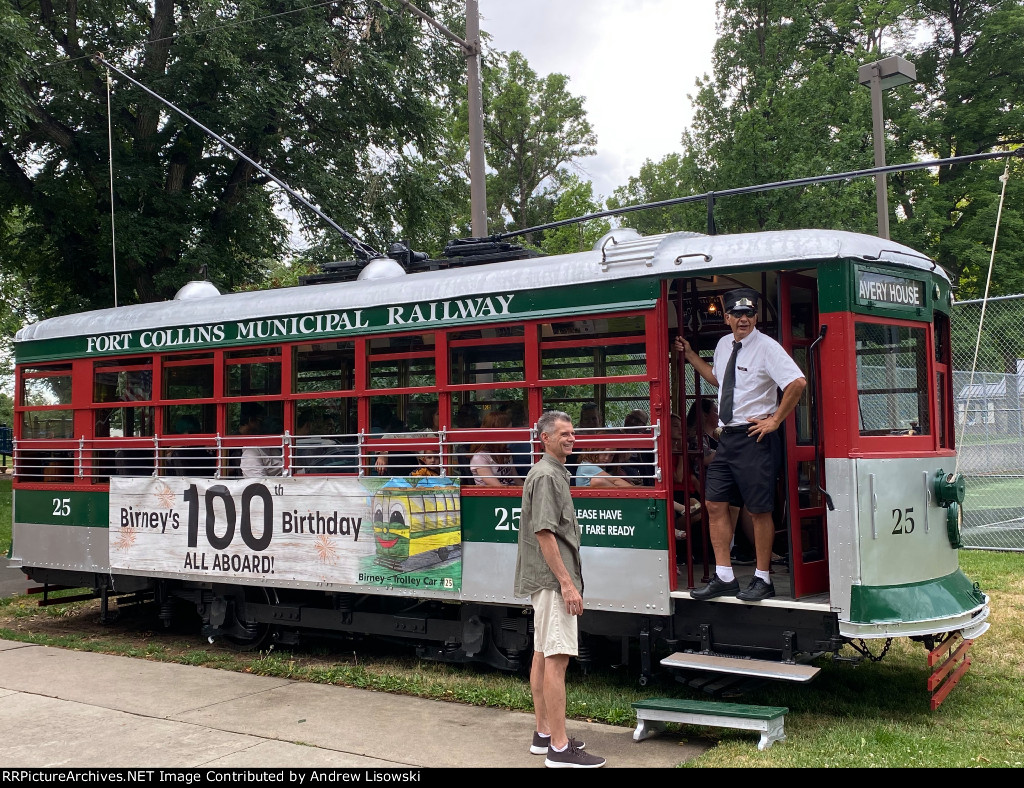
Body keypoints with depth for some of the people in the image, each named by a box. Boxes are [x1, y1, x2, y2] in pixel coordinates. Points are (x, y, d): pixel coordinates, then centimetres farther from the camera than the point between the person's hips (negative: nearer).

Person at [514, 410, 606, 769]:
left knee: (542, 655, 13)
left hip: (547, 580, 11)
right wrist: (567, 583, -22)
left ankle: (544, 733, 21)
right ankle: (559, 748, -7)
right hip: (552, 579, -11)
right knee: (557, 658, -10)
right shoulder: (546, 476, -14)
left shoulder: (555, 473, 17)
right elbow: (544, 534, -21)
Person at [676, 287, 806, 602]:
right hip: (727, 435, 8)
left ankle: (763, 580, 14)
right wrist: (691, 356, 28)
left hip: (754, 437, -8)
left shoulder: (767, 347, -11)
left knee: (759, 510, 1)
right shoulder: (724, 345, 12)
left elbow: (798, 382, -22)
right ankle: (724, 578, 16)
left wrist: (776, 420, -17)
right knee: (715, 504, 7)